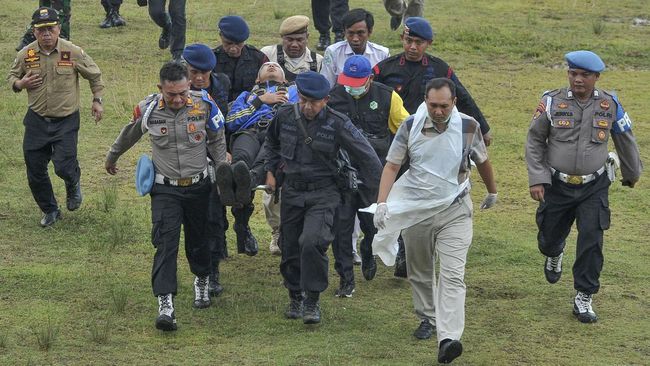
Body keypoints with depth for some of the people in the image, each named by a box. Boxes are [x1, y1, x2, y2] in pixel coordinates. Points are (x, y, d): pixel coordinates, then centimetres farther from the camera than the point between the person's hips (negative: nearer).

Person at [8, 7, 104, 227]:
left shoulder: (74, 53, -11)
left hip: (66, 121, -3)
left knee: (64, 167, -13)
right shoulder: (25, 55, -6)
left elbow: (94, 75, 6)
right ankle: (50, 211, 29)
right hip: (37, 121, 3)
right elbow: (12, 76, 11)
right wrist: (20, 83, -11)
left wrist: (97, 101, 6)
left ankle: (73, 184, 26)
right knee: (35, 171, 6)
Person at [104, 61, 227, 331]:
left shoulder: (204, 105, -10)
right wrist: (112, 157, 27)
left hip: (198, 186, 1)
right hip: (165, 189, -1)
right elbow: (128, 136, 12)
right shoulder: (147, 110, -10)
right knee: (165, 243, -14)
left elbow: (217, 141, 7)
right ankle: (165, 305, -20)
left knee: (198, 239, 14)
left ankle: (201, 281, 44)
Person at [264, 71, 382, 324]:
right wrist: (270, 171, 16)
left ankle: (313, 300, -13)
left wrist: (379, 190, -2)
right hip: (292, 191, 4)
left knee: (312, 242, -24)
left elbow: (367, 156, -4)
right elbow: (272, 142, 23)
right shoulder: (285, 116, -1)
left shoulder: (337, 124, -11)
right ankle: (295, 297, 30)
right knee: (290, 247, 9)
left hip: (323, 192, -4)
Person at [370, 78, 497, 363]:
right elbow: (391, 166, -4)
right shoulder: (410, 127, -6)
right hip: (416, 211, 2)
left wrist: (492, 192, 27)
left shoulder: (469, 127, -6)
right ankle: (428, 319, 40)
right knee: (419, 273, 16)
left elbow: (482, 161, 12)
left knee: (452, 275, -15)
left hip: (454, 211, -2)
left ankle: (448, 338, -26)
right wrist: (382, 203, -17)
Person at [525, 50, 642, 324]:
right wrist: (536, 179, -7)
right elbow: (534, 141, 0)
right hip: (557, 185, 0)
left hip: (594, 188, 0)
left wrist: (632, 173, 23)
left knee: (592, 241, -11)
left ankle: (584, 298, 0)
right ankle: (554, 254, 50)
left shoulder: (610, 105, -3)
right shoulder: (552, 102, -7)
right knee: (549, 239, 11)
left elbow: (625, 140, 13)